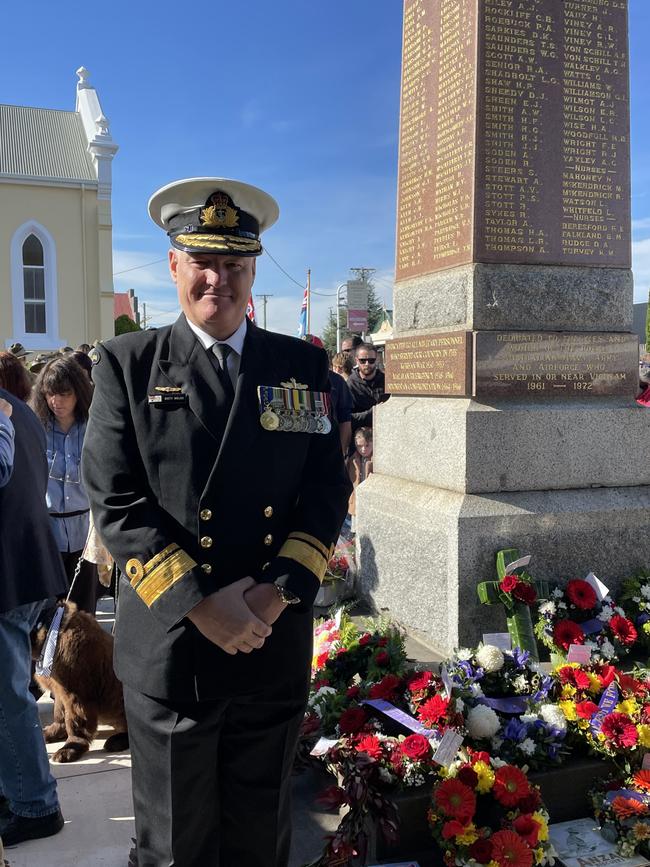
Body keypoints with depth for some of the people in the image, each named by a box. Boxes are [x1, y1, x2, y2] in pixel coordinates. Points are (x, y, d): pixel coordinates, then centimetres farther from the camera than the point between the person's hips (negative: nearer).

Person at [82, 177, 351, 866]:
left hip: (277, 649, 2)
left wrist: (282, 590, -11)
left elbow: (328, 487, 2)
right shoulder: (126, 364, -1)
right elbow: (115, 502, -9)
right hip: (168, 649, -2)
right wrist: (199, 603, -16)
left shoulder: (303, 366, 6)